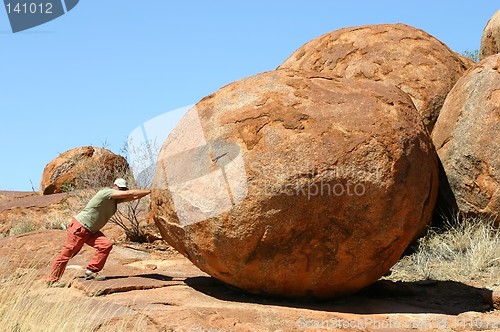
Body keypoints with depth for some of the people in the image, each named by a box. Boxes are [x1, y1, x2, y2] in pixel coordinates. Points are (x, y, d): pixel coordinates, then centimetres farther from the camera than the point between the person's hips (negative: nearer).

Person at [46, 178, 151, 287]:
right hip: (79, 228, -9)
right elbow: (130, 193, -24)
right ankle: (52, 280, 8)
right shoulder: (106, 192, -19)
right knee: (67, 253, -3)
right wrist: (149, 191, -20)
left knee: (106, 245, -9)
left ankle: (91, 272, -1)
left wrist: (146, 193, -10)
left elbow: (133, 197, 3)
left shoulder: (116, 199, 7)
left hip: (90, 231, 9)